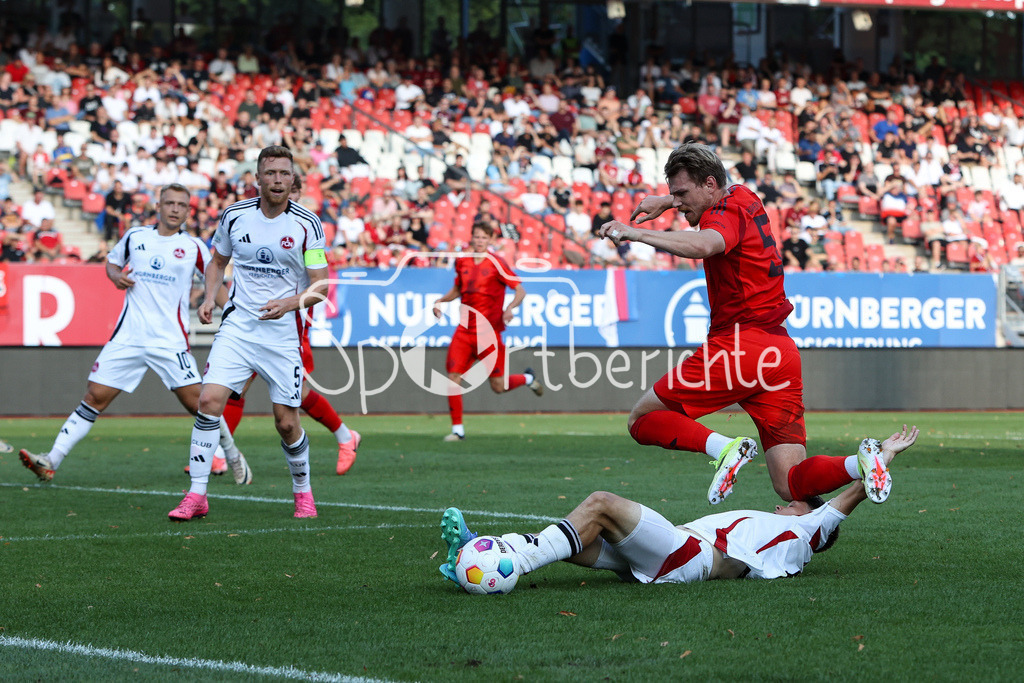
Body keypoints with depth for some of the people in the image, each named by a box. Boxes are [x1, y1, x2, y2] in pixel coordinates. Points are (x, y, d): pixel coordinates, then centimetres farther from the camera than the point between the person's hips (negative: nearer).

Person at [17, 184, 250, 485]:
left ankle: (233, 456, 15)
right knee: (94, 398, -4)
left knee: (197, 402, -8)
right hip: (128, 337, 2)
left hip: (171, 340, -2)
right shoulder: (135, 237, 10)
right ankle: (51, 461, -3)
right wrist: (115, 275, 4)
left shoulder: (193, 247, 4)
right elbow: (112, 260, 25)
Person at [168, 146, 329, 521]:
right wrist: (209, 296, 1)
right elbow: (218, 260, 18)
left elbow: (320, 286, -3)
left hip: (282, 333, -1)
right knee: (209, 400, -15)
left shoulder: (307, 224, -6)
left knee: (286, 422, 1)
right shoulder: (234, 215, 1)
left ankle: (303, 491, 27)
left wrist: (291, 302, -21)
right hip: (237, 325, 1)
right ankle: (196, 495, -9)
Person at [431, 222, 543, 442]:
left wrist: (510, 307, -26)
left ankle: (528, 378, 31)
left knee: (498, 386, -2)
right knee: (453, 377, -8)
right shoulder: (462, 262, 8)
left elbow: (520, 290, -8)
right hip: (465, 330, 4)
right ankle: (457, 429, 2)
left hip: (489, 332, -4)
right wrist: (440, 301, 8)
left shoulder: (496, 263, -7)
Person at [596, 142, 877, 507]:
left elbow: (703, 245, -34)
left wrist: (637, 233, -36)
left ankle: (722, 447, -21)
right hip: (782, 351, 8)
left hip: (738, 345, -8)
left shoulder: (727, 215, -8)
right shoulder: (744, 197, 18)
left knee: (642, 419, 3)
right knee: (791, 485, 1)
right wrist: (665, 201, 41)